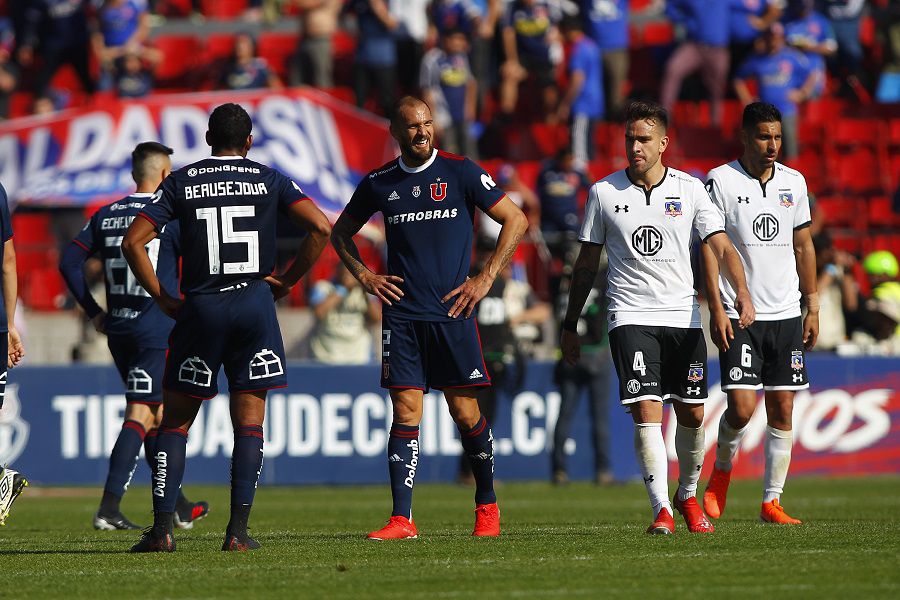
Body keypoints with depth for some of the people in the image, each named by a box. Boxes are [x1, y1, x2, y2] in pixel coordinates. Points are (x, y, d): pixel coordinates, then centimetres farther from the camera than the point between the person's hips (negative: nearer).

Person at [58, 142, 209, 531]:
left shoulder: (106, 216, 8)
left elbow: (69, 262, 7)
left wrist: (93, 311, 12)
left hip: (118, 331, 6)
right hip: (157, 331, -6)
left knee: (157, 414, 16)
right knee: (140, 416, -7)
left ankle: (177, 507, 23)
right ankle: (109, 507, -18)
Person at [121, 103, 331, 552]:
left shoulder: (180, 182, 6)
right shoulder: (269, 180, 6)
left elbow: (133, 241, -2)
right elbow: (320, 228, -5)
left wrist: (161, 297, 4)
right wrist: (287, 280, 4)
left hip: (200, 309, 0)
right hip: (255, 303, 0)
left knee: (175, 421, 9)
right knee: (249, 422, 6)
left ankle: (162, 528, -1)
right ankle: (238, 531, -2)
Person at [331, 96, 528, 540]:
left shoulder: (460, 172, 0)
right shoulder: (379, 183, 7)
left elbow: (515, 220, 3)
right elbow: (341, 232, 23)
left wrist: (485, 278, -2)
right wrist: (364, 276, 7)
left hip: (452, 312, -2)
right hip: (401, 315, 2)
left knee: (466, 414, 1)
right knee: (405, 415, -5)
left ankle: (487, 505, 20)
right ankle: (401, 519, -7)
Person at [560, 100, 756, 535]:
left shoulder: (690, 190, 2)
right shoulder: (604, 193, 2)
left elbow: (721, 246, -3)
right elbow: (587, 262, 10)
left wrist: (742, 293, -20)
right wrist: (570, 324, 10)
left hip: (683, 315, 2)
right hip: (631, 316, -1)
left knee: (691, 414, 4)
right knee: (646, 412, -16)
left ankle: (687, 495, 29)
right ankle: (661, 510, -17)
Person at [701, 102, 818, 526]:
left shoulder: (793, 182, 9)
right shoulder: (721, 181, -5)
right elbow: (709, 248, -5)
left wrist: (812, 306, 13)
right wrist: (717, 308, -12)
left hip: (786, 315, 4)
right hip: (739, 316, -4)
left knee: (782, 409, 1)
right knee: (742, 406, -13)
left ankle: (772, 501, 8)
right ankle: (722, 469, 16)